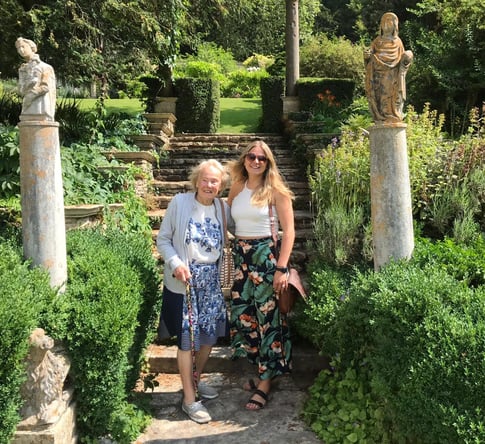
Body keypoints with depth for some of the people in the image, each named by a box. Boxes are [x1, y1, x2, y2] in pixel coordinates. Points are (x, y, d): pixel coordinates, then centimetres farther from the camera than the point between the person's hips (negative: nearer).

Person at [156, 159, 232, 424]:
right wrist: (176, 264, -20)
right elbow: (163, 240, -6)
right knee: (187, 338, 1)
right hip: (183, 282, -4)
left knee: (210, 334, 14)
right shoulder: (180, 203, -10)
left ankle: (195, 379, 38)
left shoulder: (223, 208, 1)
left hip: (211, 281, 5)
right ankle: (189, 399, 14)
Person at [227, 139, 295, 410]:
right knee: (243, 314, 10)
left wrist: (282, 268, -16)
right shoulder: (237, 188, 9)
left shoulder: (275, 190, -6)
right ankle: (260, 370, 28)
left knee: (268, 317, 0)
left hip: (266, 255, -6)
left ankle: (265, 383, 10)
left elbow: (289, 231, -9)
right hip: (240, 256, 6)